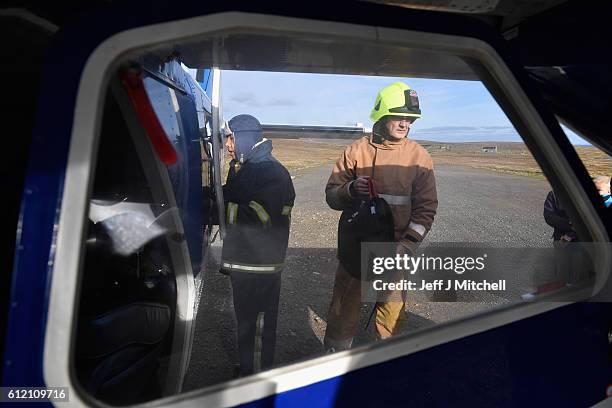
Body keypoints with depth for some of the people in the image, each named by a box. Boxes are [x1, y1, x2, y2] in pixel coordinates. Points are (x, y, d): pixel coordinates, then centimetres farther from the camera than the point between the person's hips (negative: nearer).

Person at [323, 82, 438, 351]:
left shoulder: (419, 156, -2)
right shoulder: (356, 151, -2)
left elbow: (426, 207, -2)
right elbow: (332, 194, 1)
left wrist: (405, 245, -13)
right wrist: (351, 190, -22)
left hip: (395, 250, 0)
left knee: (392, 312, 11)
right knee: (344, 308, 10)